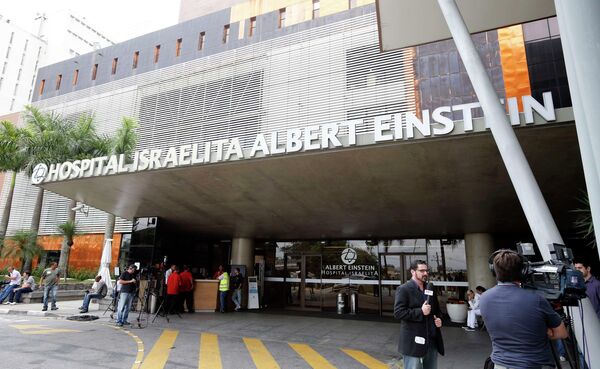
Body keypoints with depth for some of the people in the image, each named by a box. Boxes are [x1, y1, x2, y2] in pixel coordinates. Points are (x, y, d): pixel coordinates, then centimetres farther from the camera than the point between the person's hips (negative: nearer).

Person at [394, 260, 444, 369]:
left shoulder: (430, 289, 13)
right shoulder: (403, 289, -10)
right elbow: (398, 312, -18)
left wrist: (438, 319, 3)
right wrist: (420, 312, -22)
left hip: (432, 339, 7)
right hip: (414, 341, -7)